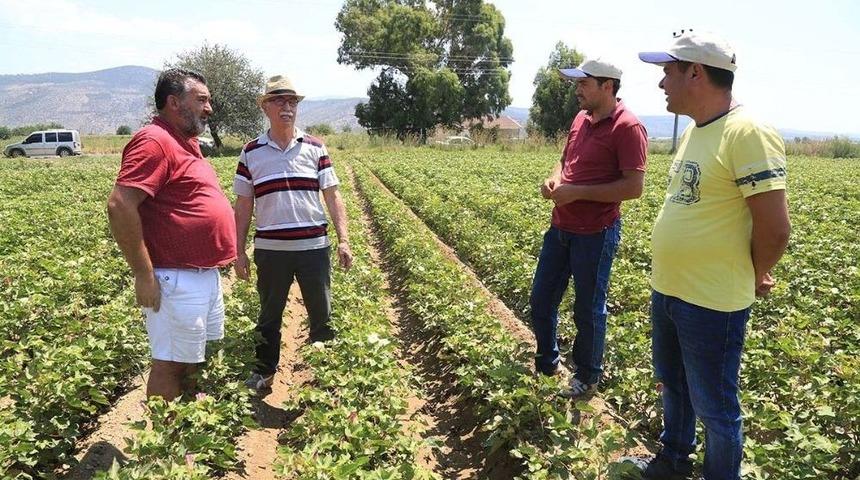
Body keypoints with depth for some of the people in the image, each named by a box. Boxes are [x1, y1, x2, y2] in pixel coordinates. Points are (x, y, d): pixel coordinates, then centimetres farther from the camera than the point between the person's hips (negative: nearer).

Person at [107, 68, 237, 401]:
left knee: (198, 360, 20)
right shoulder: (155, 141, -16)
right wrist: (144, 275, -22)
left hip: (206, 274, 10)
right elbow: (120, 206, -24)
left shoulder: (186, 142, 15)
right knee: (171, 366, 0)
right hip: (176, 280, -10)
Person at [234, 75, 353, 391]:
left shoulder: (315, 147, 3)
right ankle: (263, 373, 29)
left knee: (322, 314, 9)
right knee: (269, 316, 13)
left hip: (314, 247, 0)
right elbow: (243, 206, 7)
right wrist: (238, 252, 4)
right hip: (270, 249, 0)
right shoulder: (251, 153, 4)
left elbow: (333, 196, 2)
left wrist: (343, 240, -6)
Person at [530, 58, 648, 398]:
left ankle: (588, 376, 29)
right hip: (560, 227, 8)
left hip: (596, 235, -8)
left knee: (588, 310, 7)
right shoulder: (580, 119, 10)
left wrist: (577, 193, -20)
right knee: (541, 301, 15)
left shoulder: (628, 127, -15)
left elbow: (634, 187, -20)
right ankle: (546, 364, 36)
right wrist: (553, 179, -1)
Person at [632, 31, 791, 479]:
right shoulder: (693, 131, 8)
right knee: (672, 385, 25)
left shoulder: (749, 133, -20)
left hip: (712, 303, -9)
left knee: (714, 407, 8)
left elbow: (774, 228, -21)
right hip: (667, 290, 9)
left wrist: (750, 279, -4)